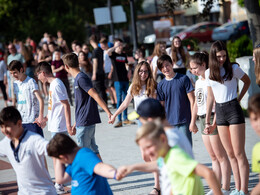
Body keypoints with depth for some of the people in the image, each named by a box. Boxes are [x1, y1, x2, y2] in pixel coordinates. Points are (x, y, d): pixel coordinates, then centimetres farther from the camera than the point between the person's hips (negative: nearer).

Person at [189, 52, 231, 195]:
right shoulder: (198, 82, 15)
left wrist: (214, 122, -22)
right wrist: (193, 121, 22)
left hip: (213, 118, -9)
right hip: (202, 119, 9)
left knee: (220, 156, -4)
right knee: (213, 157, 11)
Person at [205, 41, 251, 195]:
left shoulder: (233, 68, -4)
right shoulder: (209, 73, 7)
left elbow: (247, 81, 13)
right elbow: (210, 97, 13)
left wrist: (239, 98, 5)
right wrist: (207, 121, 12)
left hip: (234, 110, -4)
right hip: (219, 113, 4)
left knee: (239, 153, -6)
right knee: (230, 154, 7)